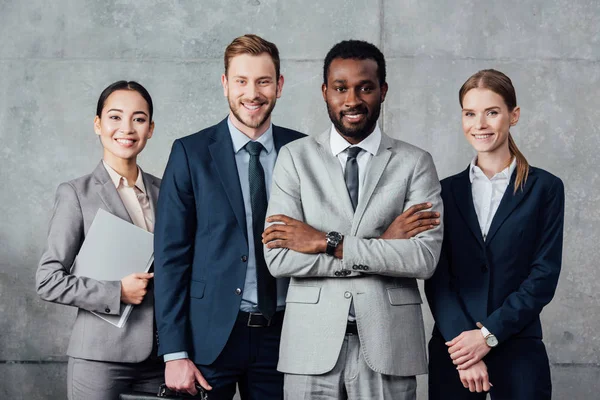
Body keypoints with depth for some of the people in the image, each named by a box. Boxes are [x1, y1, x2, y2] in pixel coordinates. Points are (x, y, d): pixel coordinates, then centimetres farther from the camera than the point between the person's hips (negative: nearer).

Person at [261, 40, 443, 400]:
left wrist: (328, 243, -13)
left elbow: (426, 258, -10)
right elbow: (279, 258, -8)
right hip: (313, 345, 0)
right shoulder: (295, 158, 3)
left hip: (388, 345, 0)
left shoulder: (415, 163, 2)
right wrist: (383, 246, -11)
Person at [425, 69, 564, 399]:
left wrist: (489, 334, -13)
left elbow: (544, 276, -5)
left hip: (519, 350, -2)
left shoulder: (545, 188, 1)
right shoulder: (447, 191, 7)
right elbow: (437, 279, 1)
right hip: (452, 350, 2)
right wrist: (463, 345, -12)